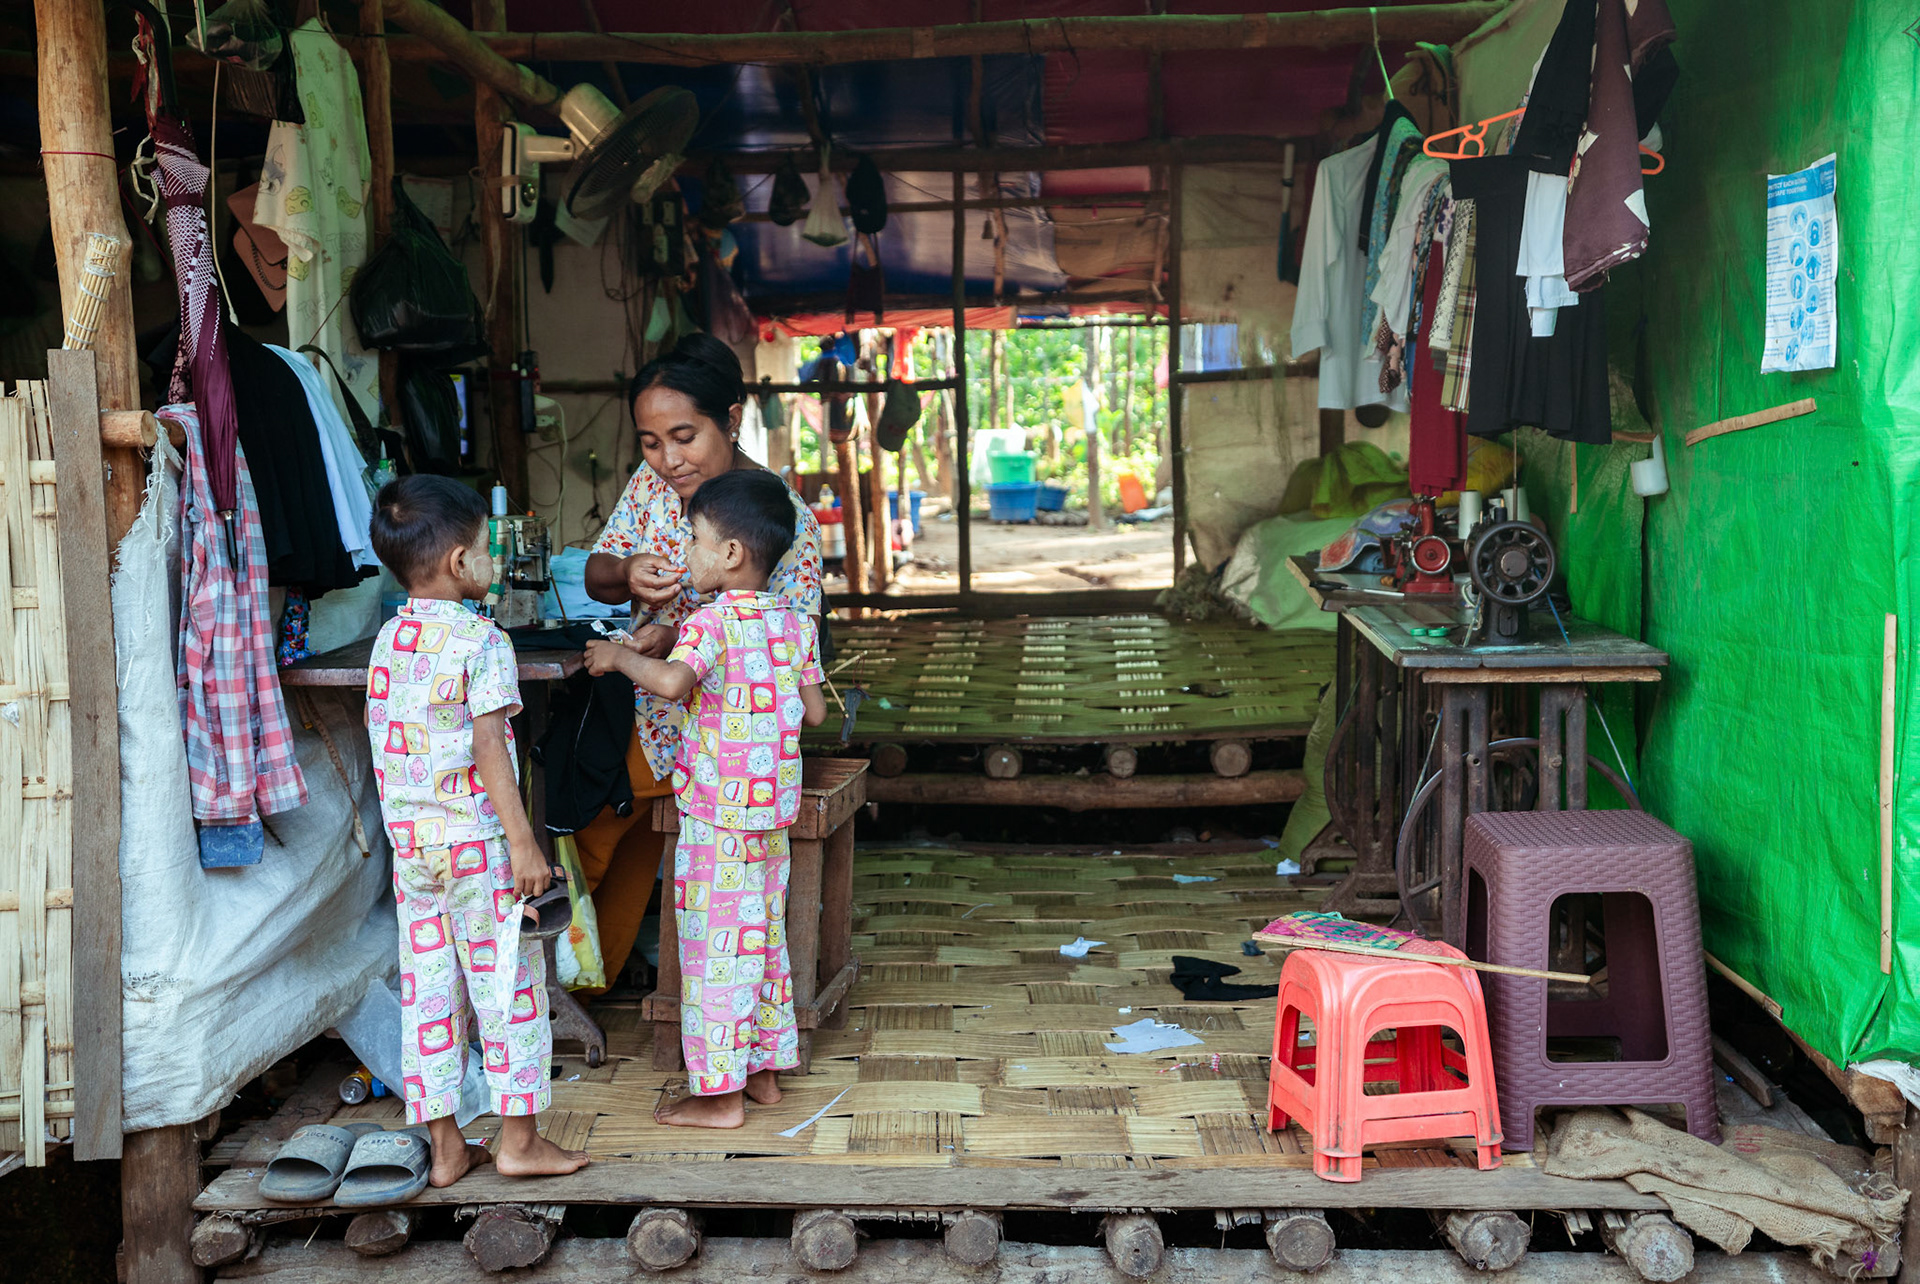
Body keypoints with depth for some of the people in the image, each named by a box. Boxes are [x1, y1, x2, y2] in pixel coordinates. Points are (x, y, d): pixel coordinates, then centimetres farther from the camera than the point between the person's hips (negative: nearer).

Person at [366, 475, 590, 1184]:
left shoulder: (387, 640, 8)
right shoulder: (481, 640, -13)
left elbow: (381, 737, 12)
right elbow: (488, 747, -18)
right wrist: (523, 842, -17)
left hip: (409, 840, 7)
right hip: (476, 839, -6)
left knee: (428, 989, 10)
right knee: (508, 985, 4)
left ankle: (445, 1146, 17)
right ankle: (518, 1140, 11)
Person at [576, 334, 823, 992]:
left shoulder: (784, 519, -17)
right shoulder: (651, 483, 1)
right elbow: (596, 577, 6)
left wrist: (679, 641, -31)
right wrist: (625, 574, -19)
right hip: (649, 698, 6)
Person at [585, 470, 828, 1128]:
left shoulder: (711, 622, -16)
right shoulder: (795, 623, 6)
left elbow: (672, 681, -34)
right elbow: (815, 713, 9)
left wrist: (618, 656, -18)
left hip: (716, 814, -8)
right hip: (773, 809, 8)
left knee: (713, 949, 0)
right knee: (763, 939, 17)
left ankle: (720, 1093, 6)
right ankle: (764, 1071, 26)